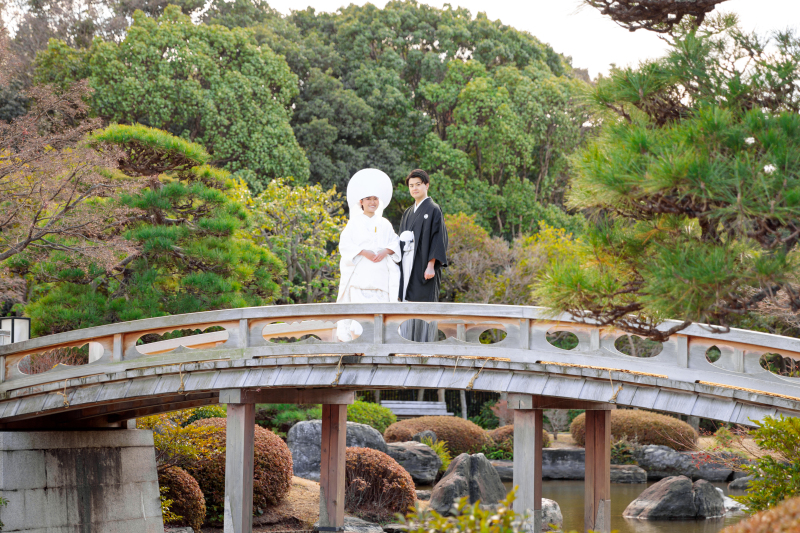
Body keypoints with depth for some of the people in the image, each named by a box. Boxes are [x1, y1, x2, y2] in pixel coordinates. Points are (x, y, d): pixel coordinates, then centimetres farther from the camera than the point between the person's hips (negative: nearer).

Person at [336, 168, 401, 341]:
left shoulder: (384, 224, 17)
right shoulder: (354, 223, 8)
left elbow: (395, 243, 10)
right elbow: (345, 244, -2)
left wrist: (385, 252, -11)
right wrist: (364, 252, -15)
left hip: (380, 273, 3)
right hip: (359, 273, -3)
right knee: (359, 305, -14)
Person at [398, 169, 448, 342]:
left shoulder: (433, 210, -3)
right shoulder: (408, 213, 19)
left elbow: (438, 238, -10)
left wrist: (431, 265, -19)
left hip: (424, 266, -7)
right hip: (408, 267, 7)